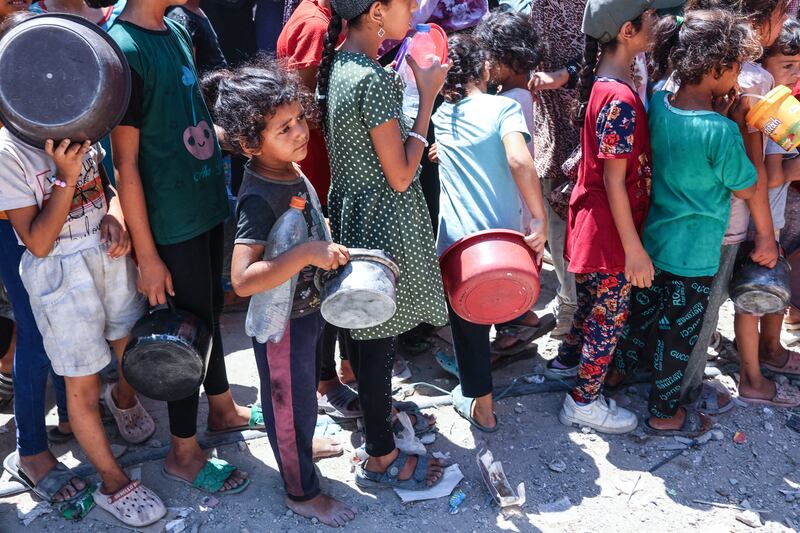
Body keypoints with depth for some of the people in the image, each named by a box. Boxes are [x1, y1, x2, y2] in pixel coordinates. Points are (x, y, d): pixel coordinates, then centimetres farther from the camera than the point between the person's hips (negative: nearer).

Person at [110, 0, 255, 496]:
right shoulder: (124, 50, -21)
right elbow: (126, 164, -19)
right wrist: (147, 256, -17)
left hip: (208, 200, 8)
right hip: (171, 220, -8)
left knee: (211, 312, 21)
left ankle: (222, 409, 43)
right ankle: (183, 453, 24)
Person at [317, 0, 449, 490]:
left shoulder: (337, 64, 3)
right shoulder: (374, 79, -25)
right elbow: (401, 176, -20)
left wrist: (402, 83, 7)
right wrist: (427, 97, -16)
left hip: (352, 213, 9)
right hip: (386, 224, -9)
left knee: (365, 329, 23)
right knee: (381, 339, 5)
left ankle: (380, 413, 45)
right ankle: (381, 458, 22)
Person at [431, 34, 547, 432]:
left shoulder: (441, 115, 5)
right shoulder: (504, 106, -6)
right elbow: (519, 160, -24)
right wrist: (540, 218, -20)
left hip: (457, 238, 0)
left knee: (466, 321, 14)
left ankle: (481, 407, 25)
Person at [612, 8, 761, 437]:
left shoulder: (657, 103, -9)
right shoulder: (721, 131, -28)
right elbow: (745, 189, -11)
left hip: (652, 239, 6)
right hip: (693, 256, -6)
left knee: (642, 309, 26)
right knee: (678, 333, 11)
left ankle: (621, 368, 47)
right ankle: (664, 414, 28)